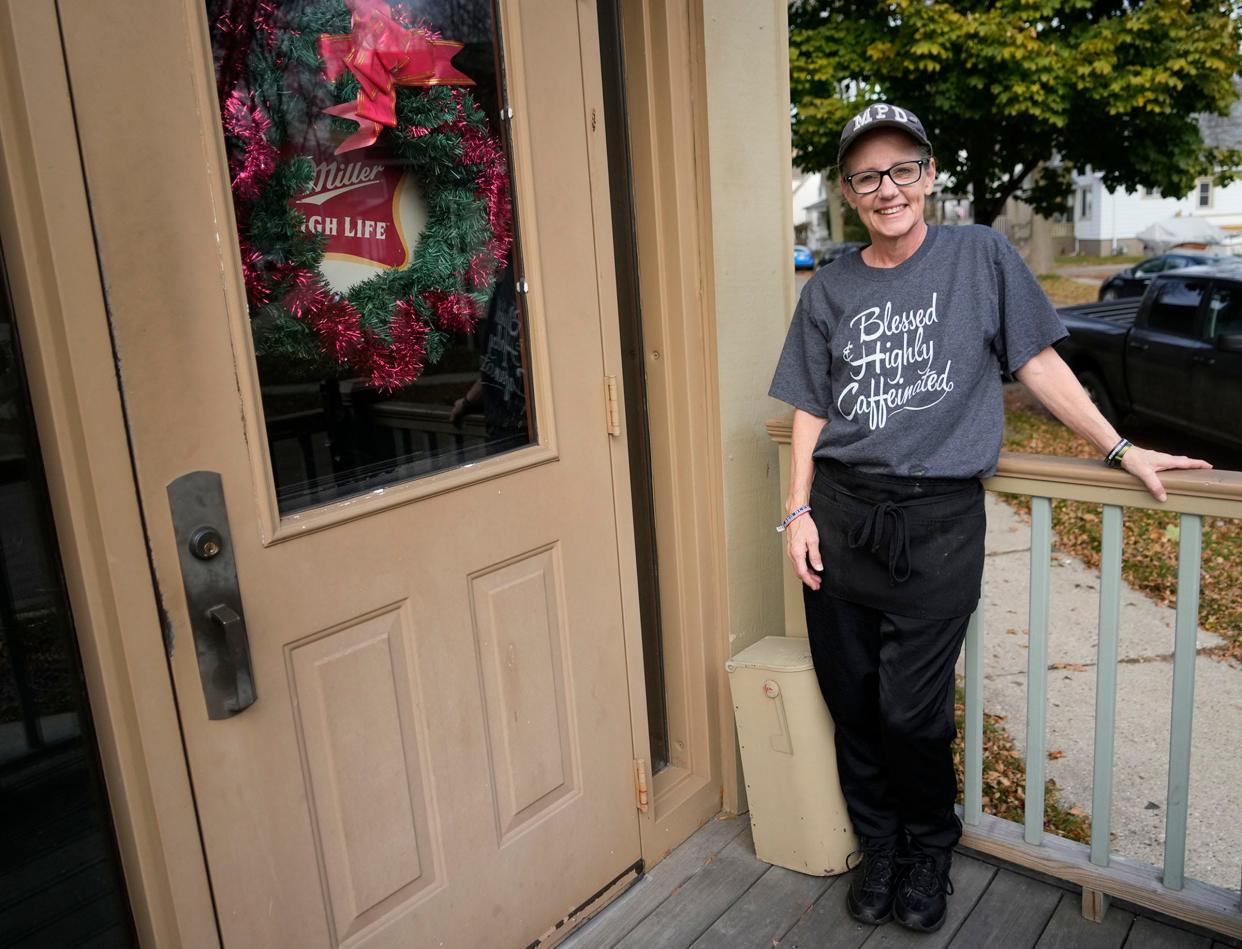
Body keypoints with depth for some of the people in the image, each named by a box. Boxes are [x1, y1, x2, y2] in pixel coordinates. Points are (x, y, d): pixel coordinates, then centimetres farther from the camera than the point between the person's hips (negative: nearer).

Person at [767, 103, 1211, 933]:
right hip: (842, 515, 3)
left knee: (912, 711, 1)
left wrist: (1122, 451, 3)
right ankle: (880, 843, 33)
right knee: (852, 702, 10)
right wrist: (799, 510, 3)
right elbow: (812, 410, 10)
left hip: (938, 522, -3)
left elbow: (1039, 364, 6)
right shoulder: (829, 290, 9)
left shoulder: (979, 257, 3)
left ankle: (930, 848, 29)